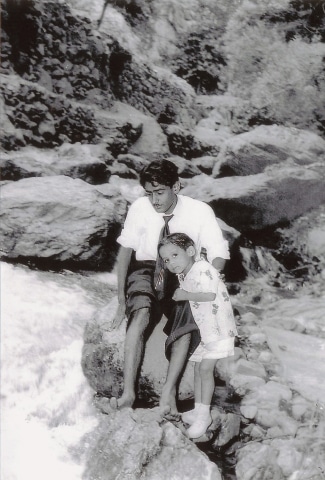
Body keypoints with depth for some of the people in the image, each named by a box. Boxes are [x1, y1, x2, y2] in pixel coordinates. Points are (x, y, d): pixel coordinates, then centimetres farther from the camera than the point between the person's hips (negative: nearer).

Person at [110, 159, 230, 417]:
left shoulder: (200, 211, -12)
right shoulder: (140, 207, -9)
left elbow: (219, 255, -11)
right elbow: (126, 249, -3)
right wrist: (121, 298, -7)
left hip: (183, 276, 0)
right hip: (146, 270, 0)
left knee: (186, 323, -31)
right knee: (141, 313, -32)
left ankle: (168, 393, -28)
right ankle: (128, 392, -34)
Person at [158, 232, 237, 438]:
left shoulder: (203, 268, -19)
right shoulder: (183, 277, 9)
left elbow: (210, 295, -28)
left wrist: (185, 295, -22)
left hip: (219, 327, -9)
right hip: (203, 329, 9)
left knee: (205, 368, -12)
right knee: (198, 368, 11)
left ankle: (204, 414, -2)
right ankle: (198, 410, 22)